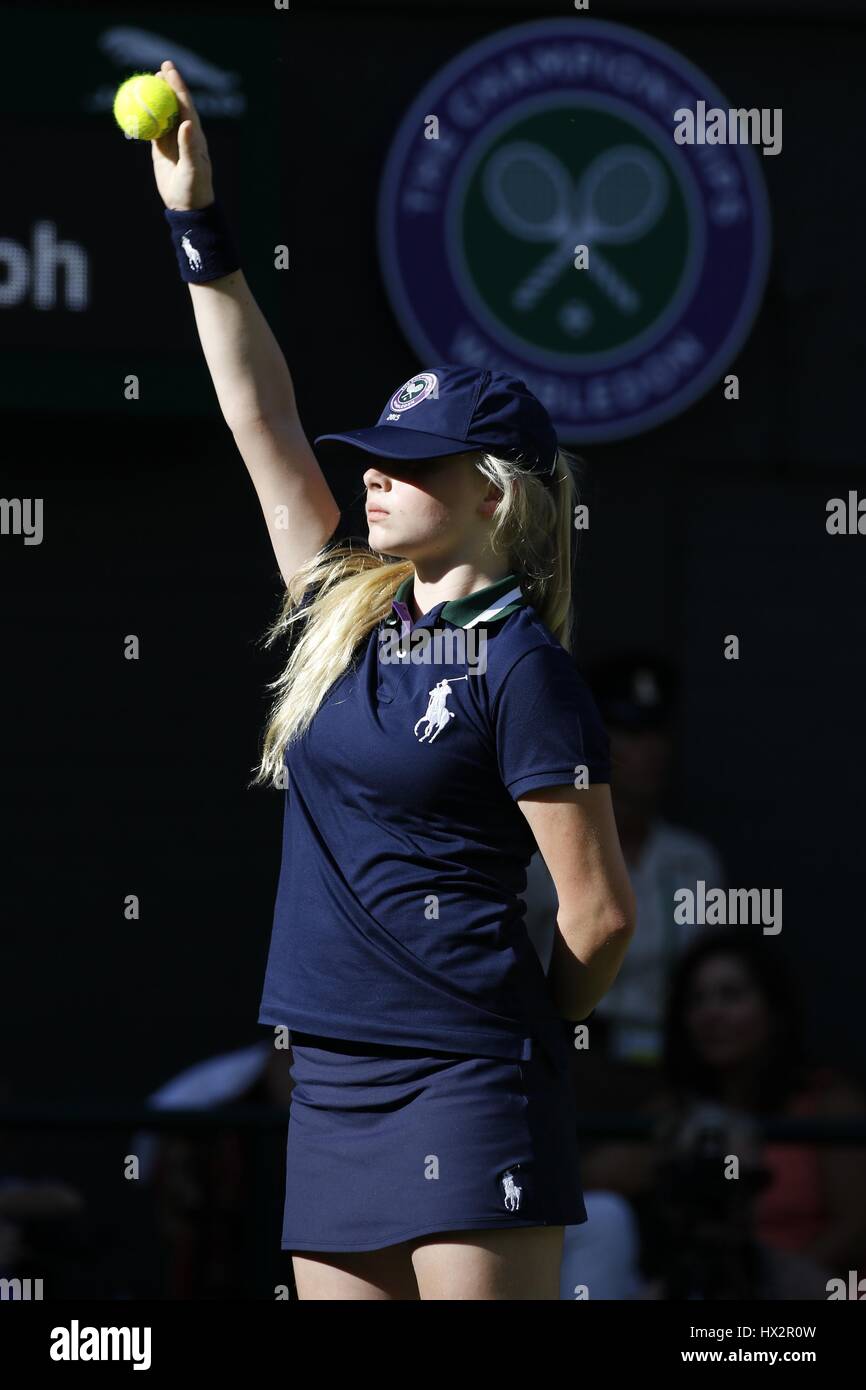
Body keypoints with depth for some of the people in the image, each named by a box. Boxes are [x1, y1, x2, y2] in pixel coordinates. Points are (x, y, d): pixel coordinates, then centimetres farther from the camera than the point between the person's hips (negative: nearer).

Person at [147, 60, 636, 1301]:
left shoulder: (520, 667, -7)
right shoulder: (342, 615, 12)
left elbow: (600, 913, -7)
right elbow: (262, 418, 15)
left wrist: (528, 1038, 6)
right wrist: (197, 223, 12)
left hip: (464, 1083, -7)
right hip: (332, 1081, 7)